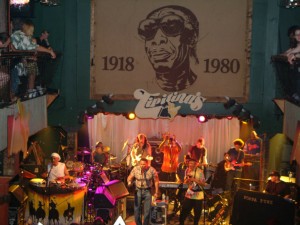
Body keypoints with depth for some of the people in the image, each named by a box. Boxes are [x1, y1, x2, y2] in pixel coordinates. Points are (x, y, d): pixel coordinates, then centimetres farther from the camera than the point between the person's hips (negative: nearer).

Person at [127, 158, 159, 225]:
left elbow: (156, 181, -3)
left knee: (147, 210, 0)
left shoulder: (152, 170, -12)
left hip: (147, 191, -1)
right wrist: (129, 182, -25)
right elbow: (130, 177, -1)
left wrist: (156, 192, -1)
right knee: (137, 209, 1)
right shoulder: (135, 169, -8)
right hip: (138, 190, 1)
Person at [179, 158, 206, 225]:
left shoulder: (200, 171, -13)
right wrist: (187, 180, -12)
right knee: (184, 211, 3)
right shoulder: (187, 170, 3)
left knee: (197, 213, 5)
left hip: (198, 195, -3)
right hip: (189, 194, 4)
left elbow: (204, 184, -15)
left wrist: (195, 180, -25)